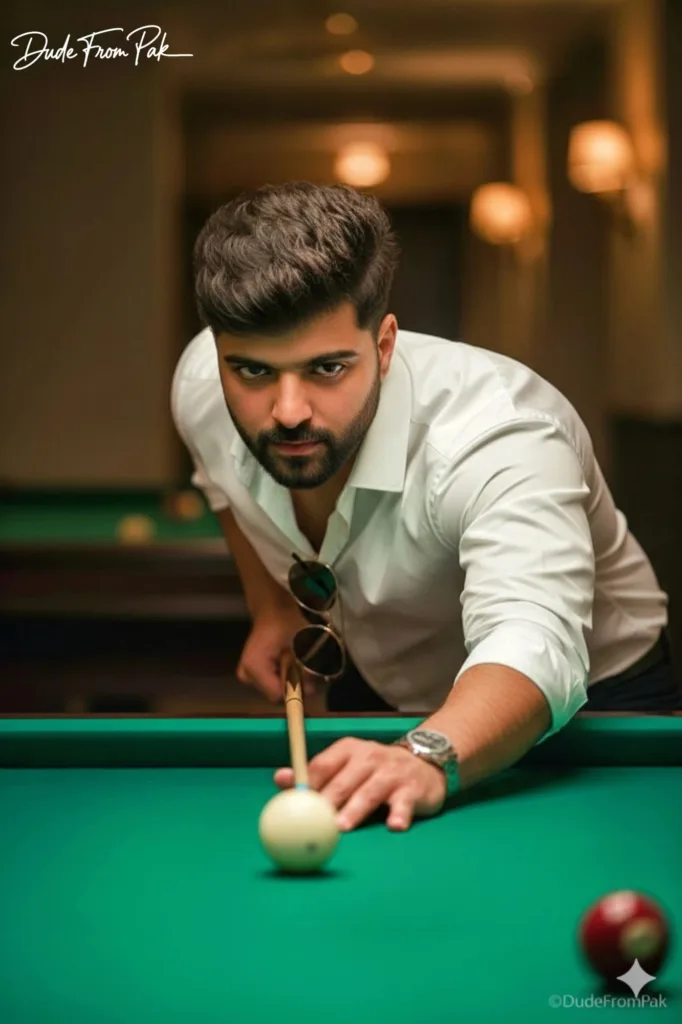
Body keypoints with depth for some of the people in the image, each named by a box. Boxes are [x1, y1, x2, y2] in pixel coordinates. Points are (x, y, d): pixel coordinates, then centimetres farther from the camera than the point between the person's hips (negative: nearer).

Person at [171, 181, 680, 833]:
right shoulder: (200, 387, -19)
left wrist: (426, 757, -75)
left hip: (586, 701, -4)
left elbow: (531, 645, -57)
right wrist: (270, 606, 0)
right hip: (375, 688, 4)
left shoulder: (500, 438, -39)